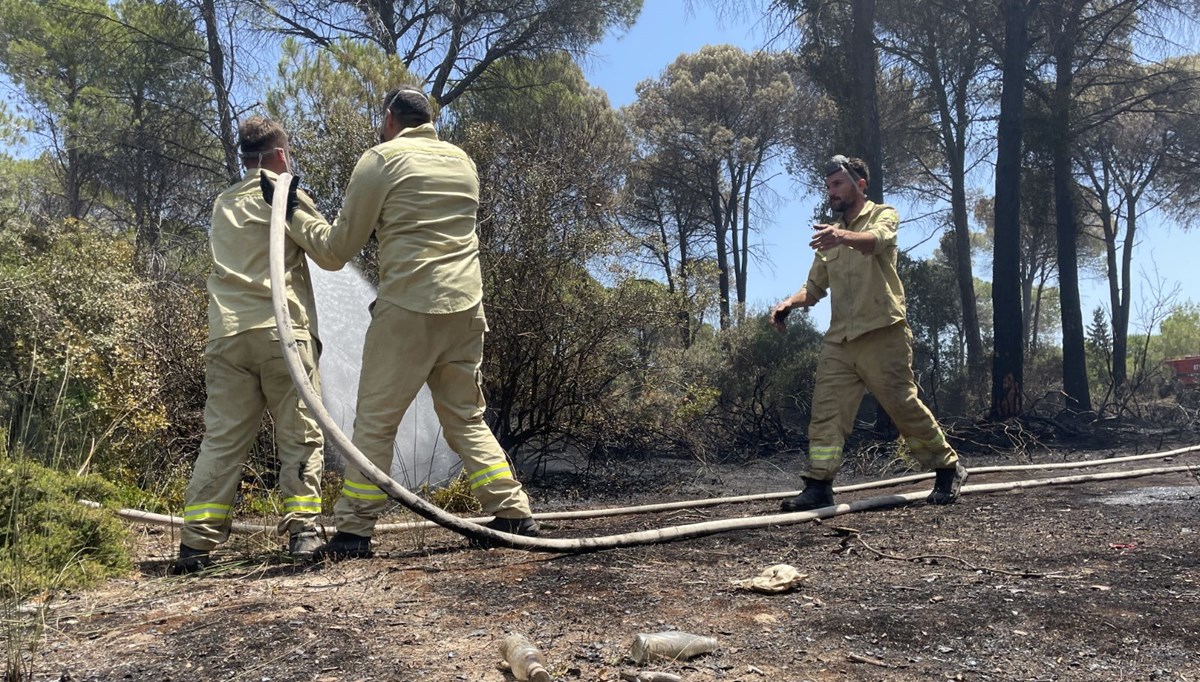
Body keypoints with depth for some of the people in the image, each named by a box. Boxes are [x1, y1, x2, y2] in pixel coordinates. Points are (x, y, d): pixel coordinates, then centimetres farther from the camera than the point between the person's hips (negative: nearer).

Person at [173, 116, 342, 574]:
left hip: (226, 334, 5)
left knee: (222, 438, 5)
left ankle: (197, 541, 2)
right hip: (283, 329, -4)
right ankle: (302, 529, -4)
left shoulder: (223, 204, 20)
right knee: (299, 434, 2)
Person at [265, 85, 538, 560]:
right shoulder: (462, 161, 18)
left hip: (407, 308, -6)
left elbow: (338, 248, 3)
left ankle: (353, 532, 4)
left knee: (374, 421, 2)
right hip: (466, 308, 6)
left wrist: (294, 212, 15)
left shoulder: (381, 159, 1)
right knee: (467, 418, 15)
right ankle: (515, 514, 12)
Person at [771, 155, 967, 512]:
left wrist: (844, 236, -46)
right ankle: (818, 485, -5)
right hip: (838, 339, 6)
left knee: (905, 406, -1)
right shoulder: (830, 235, 22)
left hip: (881, 334, -6)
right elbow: (815, 286, 22)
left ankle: (948, 468, 18)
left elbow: (878, 240, -23)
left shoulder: (882, 215, 2)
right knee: (825, 411, -5)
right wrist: (790, 302, -1)